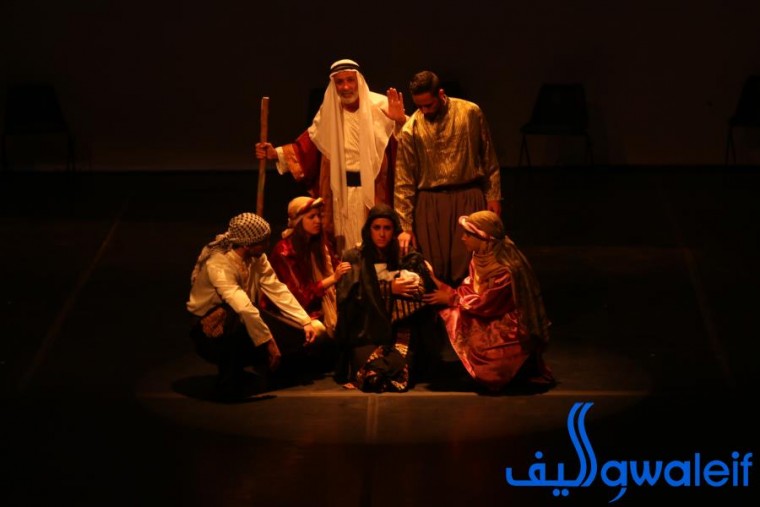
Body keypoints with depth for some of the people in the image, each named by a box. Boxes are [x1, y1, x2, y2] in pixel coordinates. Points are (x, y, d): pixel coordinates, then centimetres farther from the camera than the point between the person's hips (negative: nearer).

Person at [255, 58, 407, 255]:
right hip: (341, 190, 3)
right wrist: (275, 153, 1)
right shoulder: (328, 112, 6)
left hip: (373, 189, -3)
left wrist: (400, 121, -33)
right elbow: (306, 146, 11)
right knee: (344, 245, 6)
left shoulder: (379, 107, -6)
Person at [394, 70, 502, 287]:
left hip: (469, 198, 0)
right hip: (430, 203, 0)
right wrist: (405, 226, -6)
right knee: (434, 272, 2)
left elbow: (488, 157, 7)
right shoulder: (410, 129, -5)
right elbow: (403, 181, -3)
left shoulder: (470, 113, -3)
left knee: (468, 269, -3)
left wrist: (493, 195, 6)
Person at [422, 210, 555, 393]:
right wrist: (445, 289, -6)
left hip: (512, 329, -10)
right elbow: (471, 289, 6)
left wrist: (450, 298, -15)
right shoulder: (482, 257, -1)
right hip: (496, 319, 10)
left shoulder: (504, 270, -29)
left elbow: (485, 305, -22)